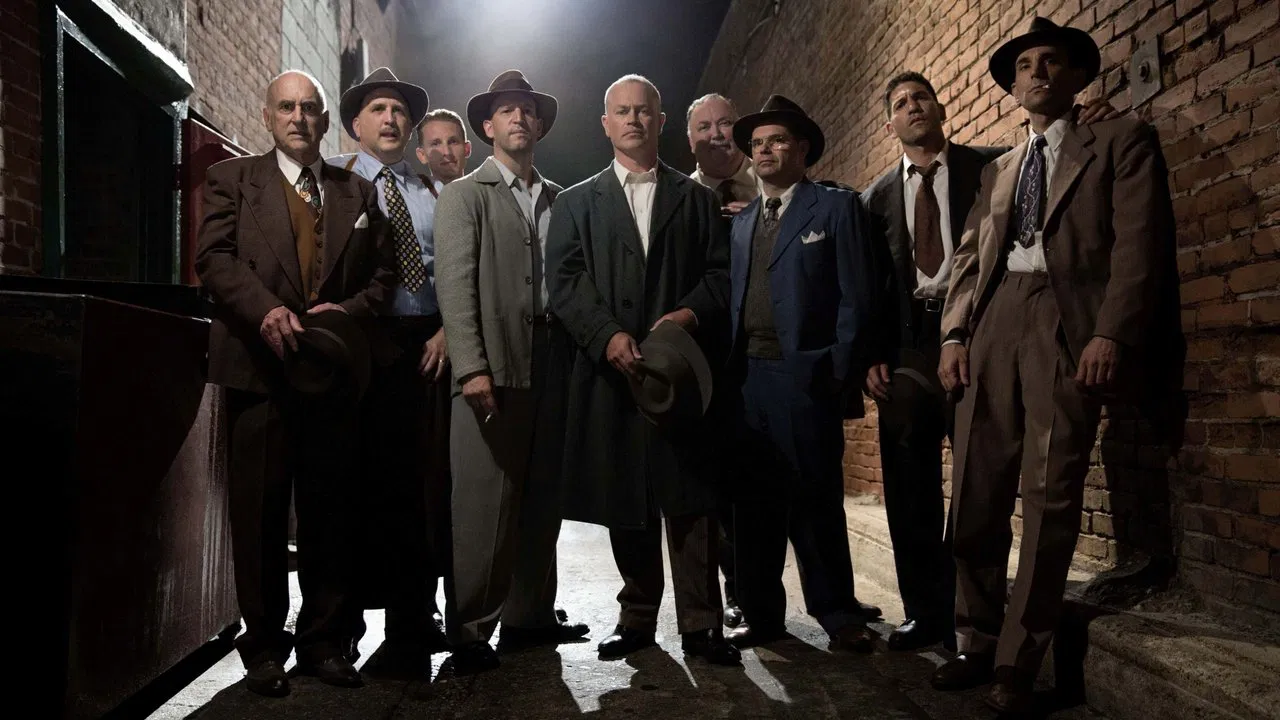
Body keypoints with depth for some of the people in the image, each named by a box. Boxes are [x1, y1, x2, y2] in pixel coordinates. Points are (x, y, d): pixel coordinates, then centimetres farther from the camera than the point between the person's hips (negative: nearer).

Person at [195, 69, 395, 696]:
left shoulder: (358, 191, 16)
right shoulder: (233, 178, 9)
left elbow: (382, 271, 12)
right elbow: (214, 258, -3)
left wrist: (348, 309, -8)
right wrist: (266, 310, -19)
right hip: (259, 366, -2)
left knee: (329, 509, 6)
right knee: (260, 509, 2)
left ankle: (322, 640, 18)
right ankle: (264, 645, 15)